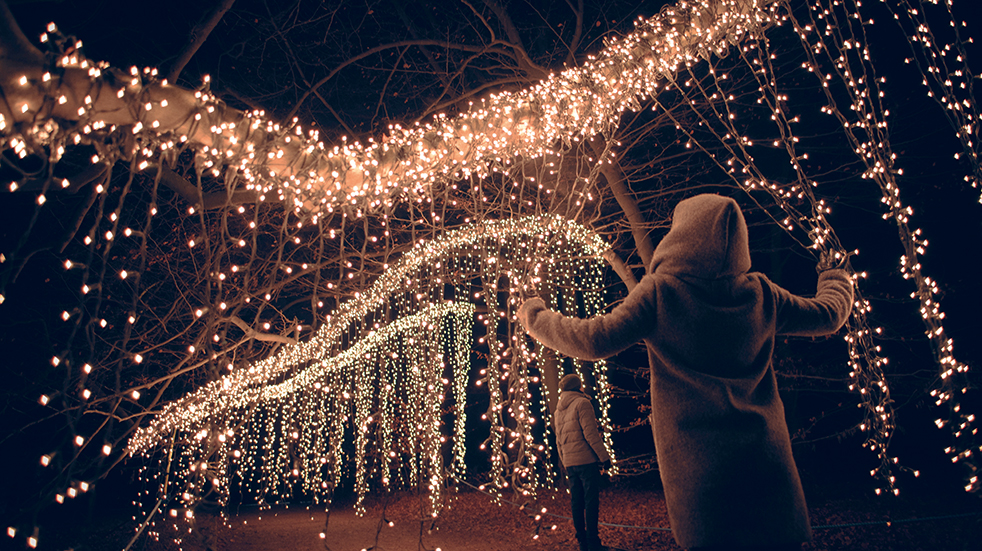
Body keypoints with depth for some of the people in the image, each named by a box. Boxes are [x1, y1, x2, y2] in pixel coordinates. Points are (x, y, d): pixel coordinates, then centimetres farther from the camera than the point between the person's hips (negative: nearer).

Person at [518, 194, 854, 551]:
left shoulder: (660, 290, -9)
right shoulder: (760, 293, 4)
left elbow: (596, 340, -14)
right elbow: (828, 314, 18)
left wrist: (538, 318, 2)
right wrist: (836, 278, 41)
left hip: (696, 465, -3)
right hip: (764, 461, 3)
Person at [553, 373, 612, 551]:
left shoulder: (559, 410, 17)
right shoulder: (582, 403, -6)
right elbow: (590, 433, -15)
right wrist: (604, 456, -11)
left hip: (570, 463, 7)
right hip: (586, 460, -7)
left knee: (576, 502, 10)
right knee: (591, 501, -4)